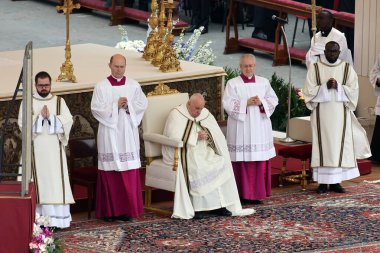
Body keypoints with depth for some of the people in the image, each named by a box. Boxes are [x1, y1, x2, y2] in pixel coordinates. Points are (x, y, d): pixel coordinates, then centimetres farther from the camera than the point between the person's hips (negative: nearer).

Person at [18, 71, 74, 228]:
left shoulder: (59, 102, 11)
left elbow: (68, 121, -1)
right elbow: (22, 123, -5)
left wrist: (51, 117, -13)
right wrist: (40, 116, -13)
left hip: (54, 149, 1)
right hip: (35, 149, -1)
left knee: (56, 181, -3)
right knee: (39, 181, -5)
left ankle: (59, 218, -4)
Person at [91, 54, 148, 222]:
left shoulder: (134, 86, 8)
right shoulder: (101, 86, 1)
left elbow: (142, 104, 3)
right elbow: (96, 108, -7)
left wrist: (128, 105, -13)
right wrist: (115, 106, -15)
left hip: (128, 133, 2)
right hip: (109, 132, -2)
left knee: (129, 172, -1)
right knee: (110, 173, -3)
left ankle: (126, 209, 4)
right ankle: (109, 210, 1)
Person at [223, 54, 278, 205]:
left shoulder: (264, 82, 10)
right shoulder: (233, 84, 1)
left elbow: (273, 100, 8)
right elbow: (228, 104, -7)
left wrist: (261, 102, -11)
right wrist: (246, 103, -16)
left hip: (260, 127, 3)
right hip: (240, 128, -3)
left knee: (260, 161, 1)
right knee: (243, 161, -5)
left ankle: (258, 192, 8)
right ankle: (244, 194, 0)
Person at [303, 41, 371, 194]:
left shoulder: (347, 68, 6)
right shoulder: (315, 68, 4)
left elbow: (353, 90, 0)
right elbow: (309, 91, -3)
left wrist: (338, 87, -15)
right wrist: (325, 87, -15)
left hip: (341, 114, 1)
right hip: (322, 114, -1)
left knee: (340, 146, 0)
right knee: (323, 146, -2)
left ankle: (336, 181, 6)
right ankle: (323, 182, 2)